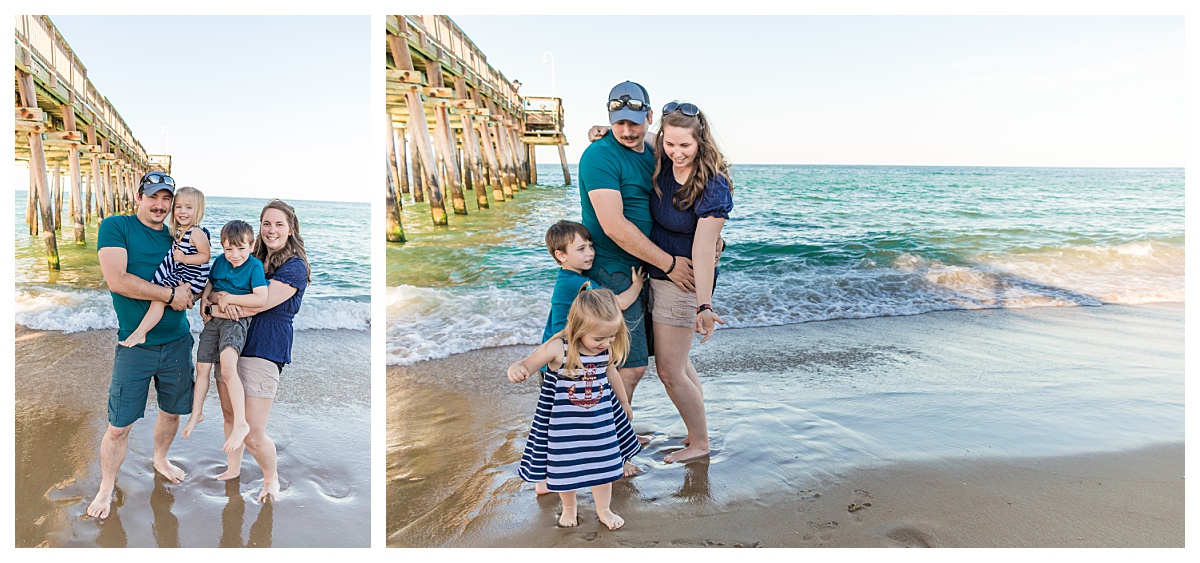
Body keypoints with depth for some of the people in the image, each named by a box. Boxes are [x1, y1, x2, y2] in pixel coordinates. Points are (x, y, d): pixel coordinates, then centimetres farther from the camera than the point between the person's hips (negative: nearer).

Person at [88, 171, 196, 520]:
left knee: (172, 411, 18)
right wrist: (170, 294, -17)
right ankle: (106, 488, 24)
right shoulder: (116, 226, -6)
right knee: (119, 425, 1)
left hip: (177, 342, 4)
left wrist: (194, 291, -9)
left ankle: (160, 459, 45)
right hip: (134, 345, -4)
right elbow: (116, 280, -19)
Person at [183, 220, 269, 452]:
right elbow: (209, 285, 24)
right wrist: (205, 300, 5)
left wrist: (229, 298, -15)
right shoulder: (220, 261, 8)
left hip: (237, 319, -7)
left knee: (227, 368, -25)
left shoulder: (255, 266, -11)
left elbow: (261, 299, -22)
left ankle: (240, 423, -27)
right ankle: (197, 412, 36)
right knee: (202, 367, 13)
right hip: (215, 318, 7)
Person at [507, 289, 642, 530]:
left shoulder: (608, 348, -13)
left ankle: (603, 510, 42)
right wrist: (515, 369, -45)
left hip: (600, 420, 4)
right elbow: (526, 365, -20)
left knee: (604, 464, 17)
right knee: (565, 466, 14)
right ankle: (569, 508, 44)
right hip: (564, 420, -3)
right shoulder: (558, 348, -27)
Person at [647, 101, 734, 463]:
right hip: (657, 274, 8)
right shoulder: (662, 164, -4)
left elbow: (704, 250, -27)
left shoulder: (714, 189, -23)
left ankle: (699, 444, 23)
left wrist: (704, 305, -34)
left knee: (670, 371, 2)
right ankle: (698, 429, 40)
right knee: (677, 361, 21)